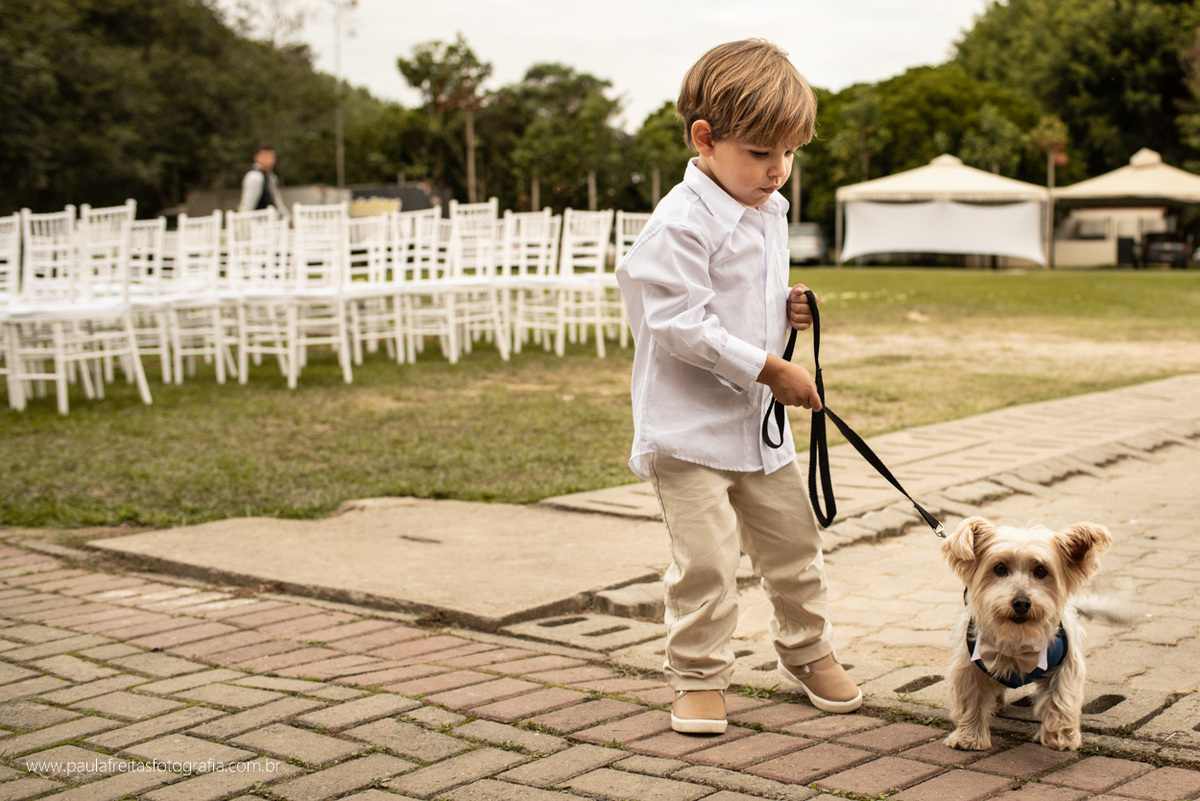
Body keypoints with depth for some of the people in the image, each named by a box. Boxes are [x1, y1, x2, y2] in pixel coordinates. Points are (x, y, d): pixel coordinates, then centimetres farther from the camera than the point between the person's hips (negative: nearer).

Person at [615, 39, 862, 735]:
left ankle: (808, 651, 36)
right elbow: (681, 322, -23)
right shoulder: (683, 224, -19)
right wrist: (770, 368, -21)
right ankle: (699, 677, 9)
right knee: (707, 561, -8)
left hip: (760, 420, 8)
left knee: (794, 544, 17)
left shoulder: (770, 213, 9)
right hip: (689, 425, -8)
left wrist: (789, 309, 1)